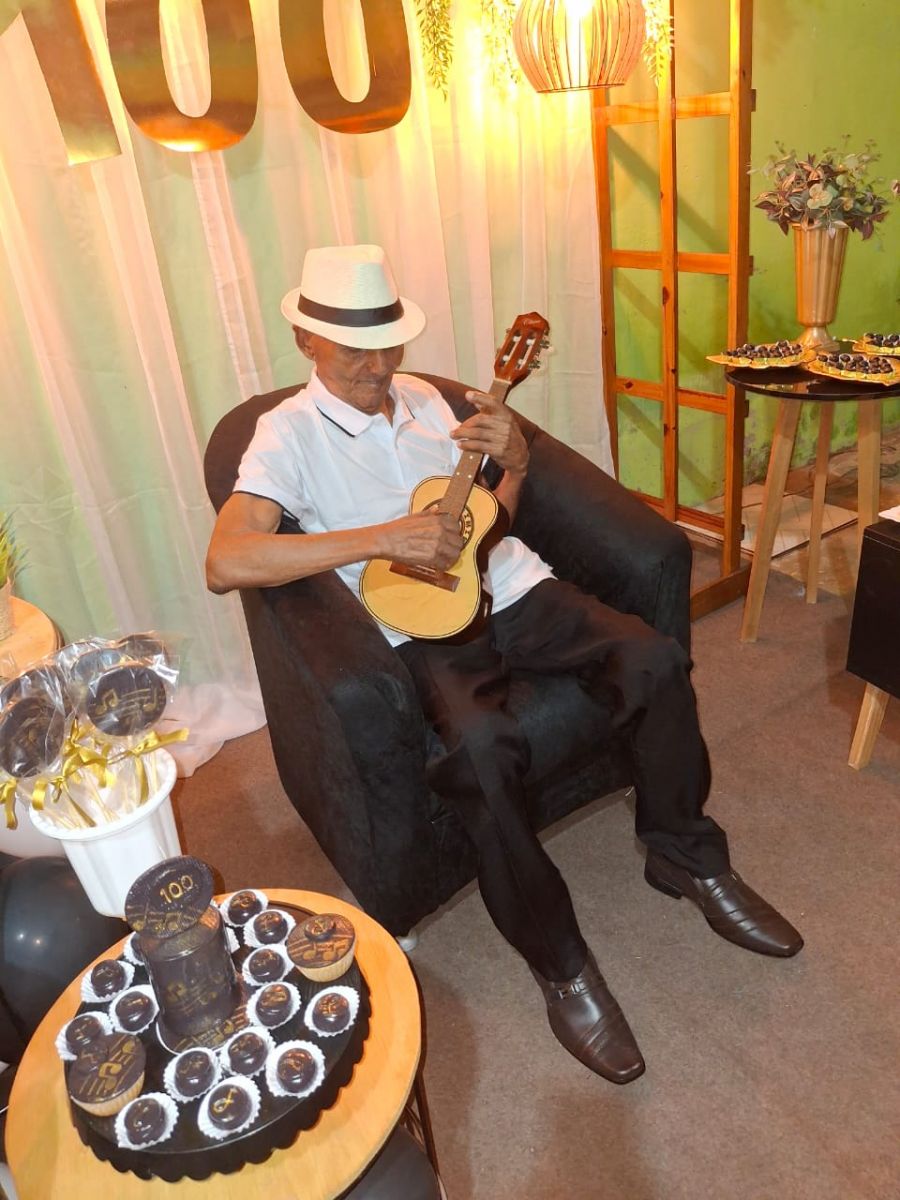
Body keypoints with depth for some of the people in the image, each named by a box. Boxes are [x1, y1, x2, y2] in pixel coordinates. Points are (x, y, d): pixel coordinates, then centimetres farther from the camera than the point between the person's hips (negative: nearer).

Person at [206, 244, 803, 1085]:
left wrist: (514, 462, -2)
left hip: (510, 585, 6)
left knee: (654, 659, -17)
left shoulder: (423, 399, 15)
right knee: (481, 746, -34)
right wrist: (386, 538, -25)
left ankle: (685, 856, 8)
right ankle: (561, 965, -12)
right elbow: (226, 562, -22)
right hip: (423, 628, -5)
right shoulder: (289, 433, -3)